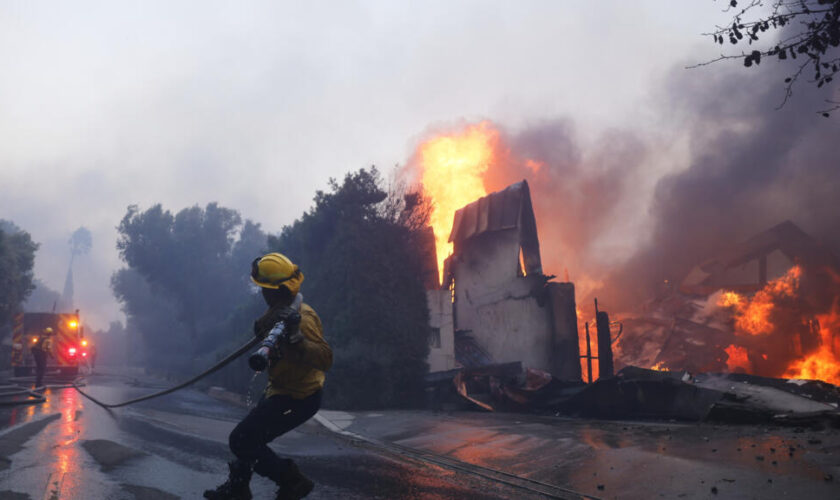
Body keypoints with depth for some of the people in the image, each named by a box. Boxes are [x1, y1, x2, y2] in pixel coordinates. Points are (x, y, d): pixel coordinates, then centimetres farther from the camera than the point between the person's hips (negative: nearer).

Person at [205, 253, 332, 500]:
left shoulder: (301, 317, -27)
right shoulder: (281, 309, 4)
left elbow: (325, 359, -36)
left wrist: (296, 338, -48)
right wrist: (263, 329, -1)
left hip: (297, 398, -10)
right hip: (281, 390, 10)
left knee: (241, 440, -8)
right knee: (249, 436, 22)